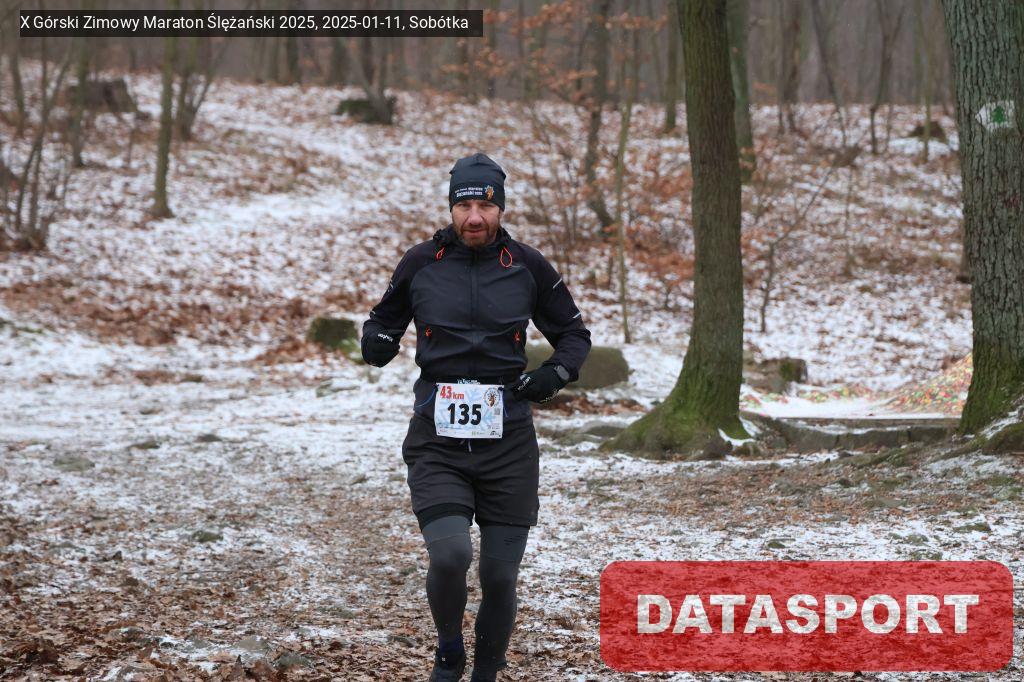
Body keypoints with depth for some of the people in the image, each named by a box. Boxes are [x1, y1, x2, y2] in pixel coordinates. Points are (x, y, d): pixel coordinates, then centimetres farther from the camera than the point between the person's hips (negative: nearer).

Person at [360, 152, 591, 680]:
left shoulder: (527, 267, 4)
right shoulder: (421, 263, 3)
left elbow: (574, 333, 16)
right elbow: (384, 318, 19)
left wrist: (557, 372, -4)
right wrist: (376, 341, -4)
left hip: (508, 439, 1)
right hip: (437, 440, -1)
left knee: (500, 576, 1)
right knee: (450, 553, -20)